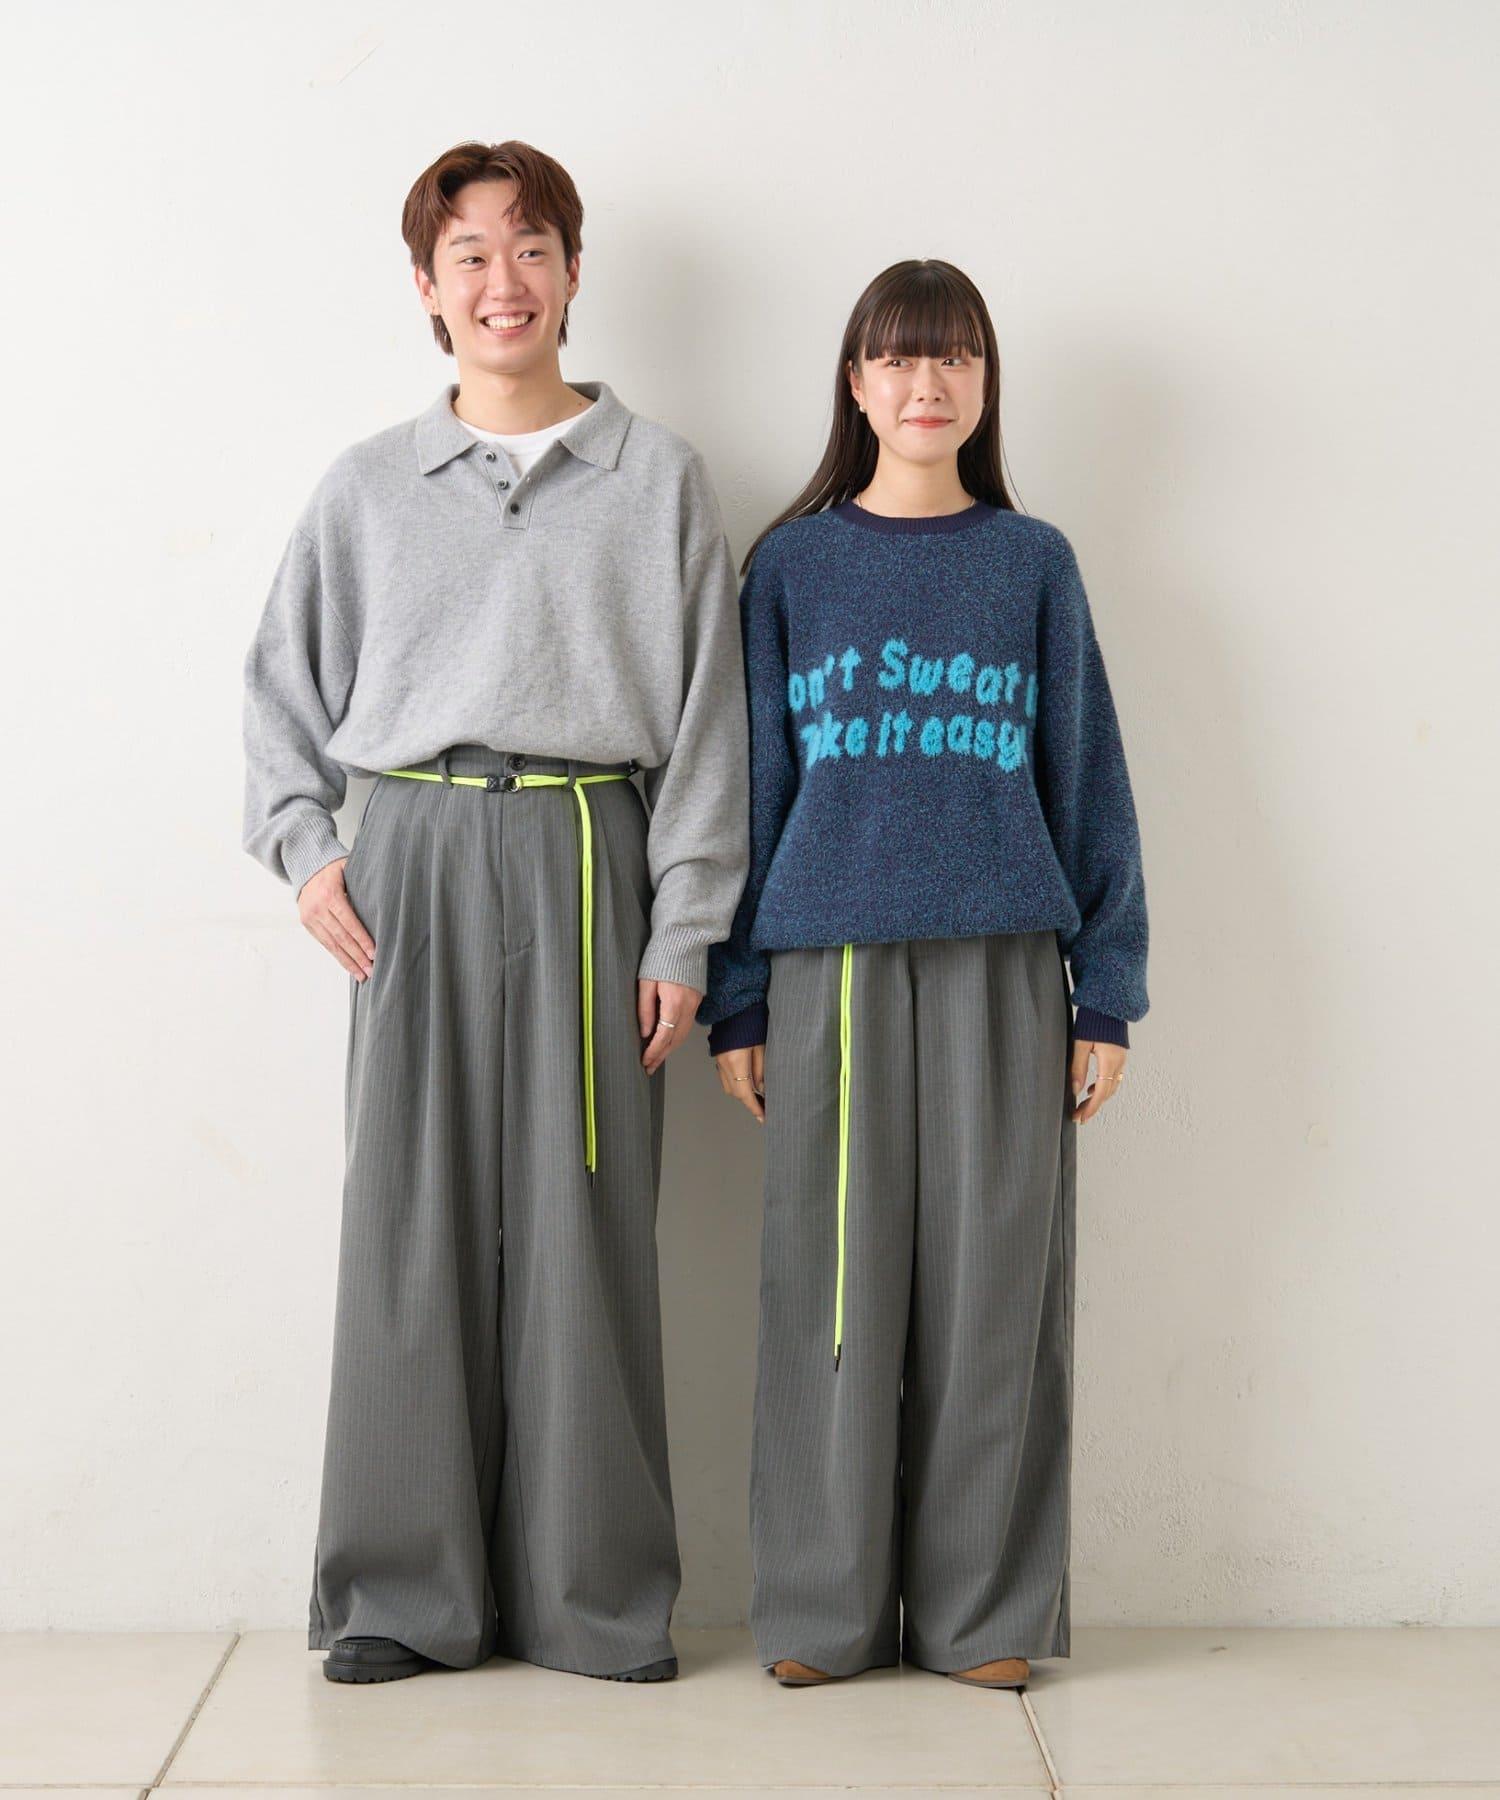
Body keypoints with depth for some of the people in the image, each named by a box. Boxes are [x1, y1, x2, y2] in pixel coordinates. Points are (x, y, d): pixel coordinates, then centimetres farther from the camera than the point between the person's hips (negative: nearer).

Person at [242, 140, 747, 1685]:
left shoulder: (659, 478, 9)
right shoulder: (367, 488, 13)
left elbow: (704, 710, 5)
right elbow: (282, 684, 18)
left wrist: (685, 928, -1)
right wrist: (302, 846, 3)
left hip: (587, 858, -1)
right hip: (416, 858, 1)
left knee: (584, 1221, -1)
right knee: (413, 1219, 1)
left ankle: (595, 1596, 9)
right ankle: (402, 1590, 11)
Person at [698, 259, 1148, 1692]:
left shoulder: (1033, 563, 10)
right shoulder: (794, 564, 9)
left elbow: (1085, 779, 9)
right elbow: (754, 783, 8)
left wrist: (1107, 992, 3)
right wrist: (735, 1000, 3)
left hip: (1001, 969, 0)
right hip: (829, 968, 0)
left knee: (991, 1286, 2)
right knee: (833, 1291, 2)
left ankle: (981, 1611, 14)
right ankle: (823, 1612, 14)